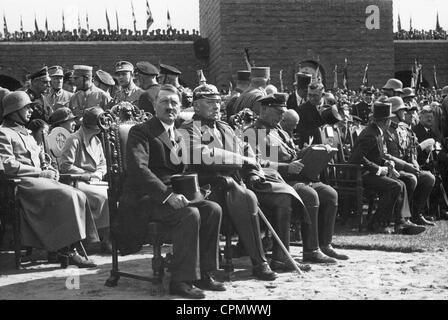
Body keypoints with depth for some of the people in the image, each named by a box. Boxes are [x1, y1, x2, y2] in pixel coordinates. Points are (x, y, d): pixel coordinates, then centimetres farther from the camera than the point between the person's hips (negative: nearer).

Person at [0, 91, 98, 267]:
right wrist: (41, 173, -13)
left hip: (39, 180, 9)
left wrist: (48, 168, 6)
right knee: (67, 196, -28)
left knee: (79, 196, -13)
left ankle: (71, 250, -18)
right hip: (23, 183, -9)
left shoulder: (26, 133, 28)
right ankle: (66, 251, -23)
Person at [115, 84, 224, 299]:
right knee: (190, 214, -30)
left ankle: (202, 273, -8)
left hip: (171, 196, 7)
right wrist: (167, 195, -29)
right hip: (145, 200, -7)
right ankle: (181, 280, -24)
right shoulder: (141, 132, -4)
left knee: (213, 209, -15)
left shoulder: (178, 137, 21)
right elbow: (138, 168, -20)